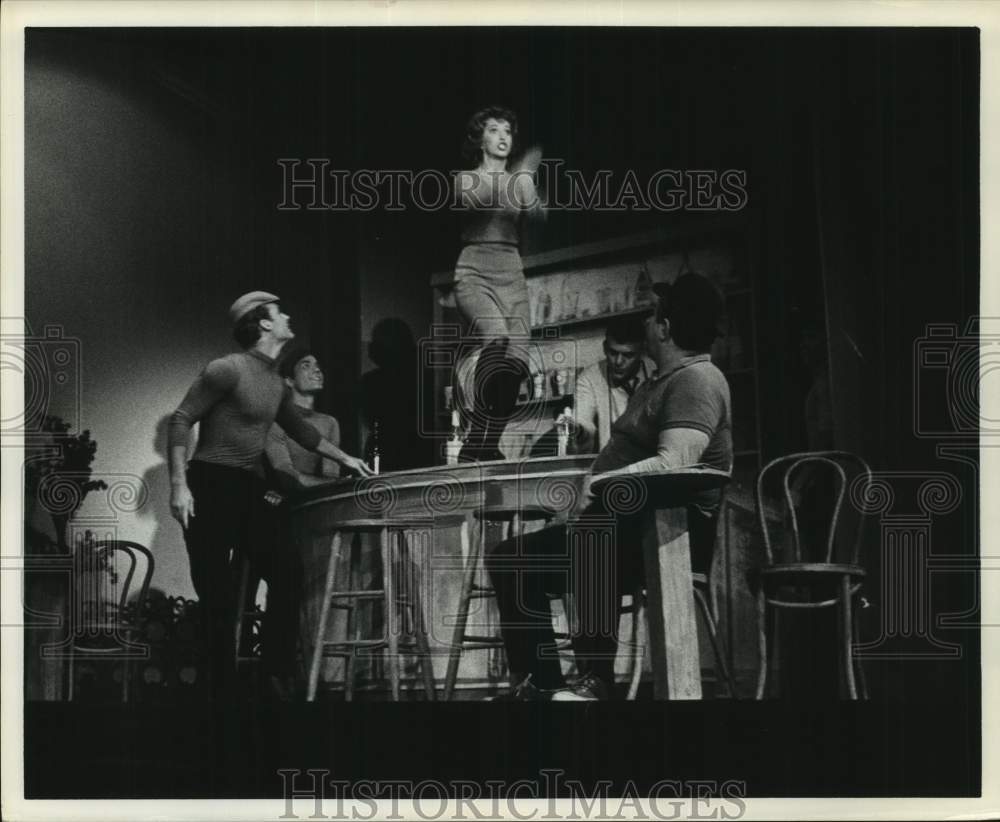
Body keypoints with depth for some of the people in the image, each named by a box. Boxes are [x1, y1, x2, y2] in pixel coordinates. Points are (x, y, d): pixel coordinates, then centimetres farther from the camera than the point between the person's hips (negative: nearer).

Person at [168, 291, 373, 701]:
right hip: (211, 487, -8)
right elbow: (181, 420, -15)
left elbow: (300, 429, 31)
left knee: (285, 576, 0)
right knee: (218, 596, -5)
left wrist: (344, 458, 32)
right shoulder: (228, 369, -13)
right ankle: (222, 689, 4)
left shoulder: (277, 383, 13)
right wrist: (179, 485, -22)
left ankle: (276, 677, 6)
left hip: (250, 490, 8)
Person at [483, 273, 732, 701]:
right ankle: (540, 684, 2)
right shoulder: (662, 381, 20)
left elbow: (673, 464, -28)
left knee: (595, 545, -41)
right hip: (623, 523, 11)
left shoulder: (697, 380, -13)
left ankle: (594, 681, -35)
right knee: (511, 558, 7)